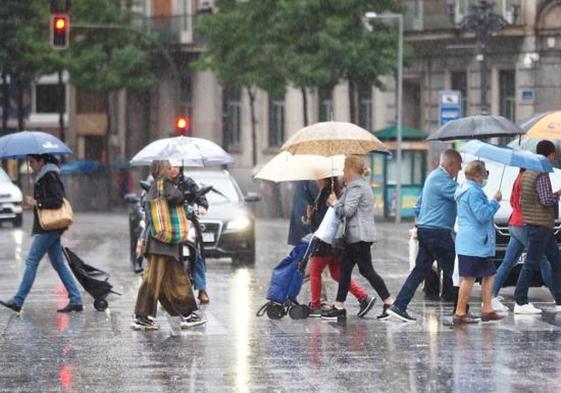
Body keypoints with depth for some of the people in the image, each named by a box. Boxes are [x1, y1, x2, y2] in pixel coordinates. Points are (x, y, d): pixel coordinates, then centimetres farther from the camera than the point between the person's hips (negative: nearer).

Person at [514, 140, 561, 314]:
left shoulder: (528, 173, 13)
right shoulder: (542, 174, -16)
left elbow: (521, 201, 17)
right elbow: (546, 200, -23)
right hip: (541, 225, -10)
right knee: (531, 263, -7)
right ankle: (520, 302, -5)